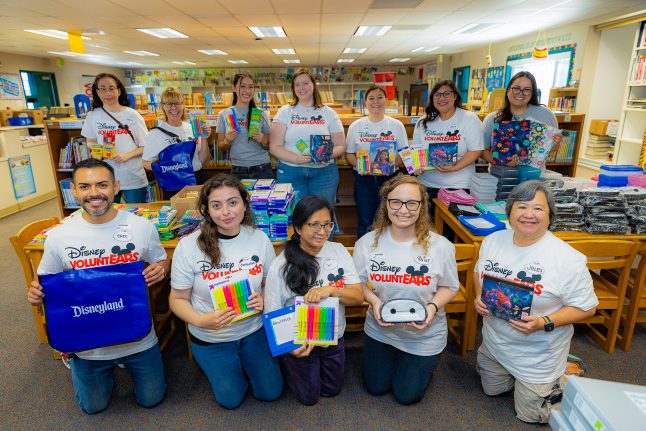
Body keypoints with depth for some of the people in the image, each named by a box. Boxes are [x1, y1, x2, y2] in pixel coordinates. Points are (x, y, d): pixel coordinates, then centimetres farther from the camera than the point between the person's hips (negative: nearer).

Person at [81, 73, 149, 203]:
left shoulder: (132, 115, -4)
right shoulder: (92, 116, 3)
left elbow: (145, 146, -2)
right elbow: (90, 141, 16)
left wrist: (127, 155, -18)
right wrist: (96, 148, -7)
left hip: (134, 178, -2)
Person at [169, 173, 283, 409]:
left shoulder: (259, 238, -14)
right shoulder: (189, 246, -21)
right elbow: (178, 299, -12)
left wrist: (265, 300, -21)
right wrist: (200, 321, -30)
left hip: (254, 331, 2)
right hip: (210, 339, -2)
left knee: (270, 392, 14)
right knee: (231, 399, 15)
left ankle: (244, 362, 42)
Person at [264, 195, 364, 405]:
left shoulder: (339, 251, -13)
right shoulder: (281, 267, -22)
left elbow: (358, 297, -14)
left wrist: (331, 290, -33)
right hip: (300, 343, -3)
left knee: (332, 390, 26)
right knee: (309, 396, 18)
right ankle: (285, 364, 43)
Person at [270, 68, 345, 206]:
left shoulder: (329, 113, 9)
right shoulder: (284, 112, 6)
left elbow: (340, 146, 7)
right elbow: (275, 146, -1)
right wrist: (295, 158, -18)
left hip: (324, 172, 1)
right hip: (290, 172, 0)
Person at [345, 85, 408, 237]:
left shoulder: (397, 125, 5)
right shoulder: (355, 126, 5)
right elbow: (349, 153, 7)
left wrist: (392, 164, -15)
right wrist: (358, 164, -14)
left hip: (389, 179, 0)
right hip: (363, 179, 0)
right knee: (365, 223, 7)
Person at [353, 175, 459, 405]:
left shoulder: (440, 246, -19)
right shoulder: (367, 243, -15)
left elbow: (449, 287, -5)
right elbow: (358, 283, -3)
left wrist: (433, 306, -24)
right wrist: (374, 300, -23)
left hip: (424, 335, -1)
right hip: (379, 329, 2)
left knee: (407, 395, 14)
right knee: (376, 387, 18)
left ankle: (424, 363, 44)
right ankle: (391, 357, 48)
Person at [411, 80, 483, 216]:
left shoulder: (470, 119, -2)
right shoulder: (423, 122, 9)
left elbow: (475, 150, -8)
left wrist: (454, 168, -22)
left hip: (458, 186, -3)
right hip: (427, 184, 3)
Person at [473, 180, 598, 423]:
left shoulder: (567, 259, -24)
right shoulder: (493, 241, -10)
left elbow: (586, 307, -15)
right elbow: (479, 271, 8)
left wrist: (544, 323, -29)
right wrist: (479, 296, -11)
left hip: (538, 356, -4)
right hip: (494, 344, 5)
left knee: (530, 414, 15)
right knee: (491, 390, 25)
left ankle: (565, 375, 35)